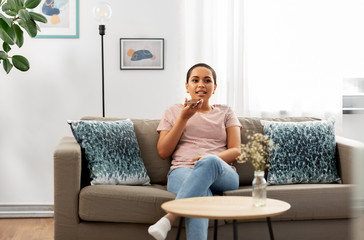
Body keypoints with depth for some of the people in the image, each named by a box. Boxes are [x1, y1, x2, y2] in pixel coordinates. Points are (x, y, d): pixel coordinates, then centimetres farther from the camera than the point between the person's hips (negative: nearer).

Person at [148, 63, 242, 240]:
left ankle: (169, 218, -48)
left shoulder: (225, 112, 22)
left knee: (209, 162, -39)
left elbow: (236, 150, 10)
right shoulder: (174, 111, 21)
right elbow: (163, 152, 10)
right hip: (182, 171, 0)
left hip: (222, 175, 1)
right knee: (201, 194, -40)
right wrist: (184, 118, 2)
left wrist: (212, 158, -13)